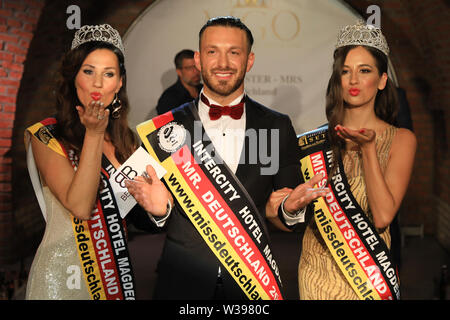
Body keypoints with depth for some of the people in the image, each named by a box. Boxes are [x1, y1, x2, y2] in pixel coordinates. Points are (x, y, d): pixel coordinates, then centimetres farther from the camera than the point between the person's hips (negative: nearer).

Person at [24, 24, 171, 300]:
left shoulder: (126, 140, 7)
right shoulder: (46, 137, -9)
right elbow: (80, 207, -20)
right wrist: (94, 134, -21)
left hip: (116, 271, 5)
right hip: (63, 272, -5)